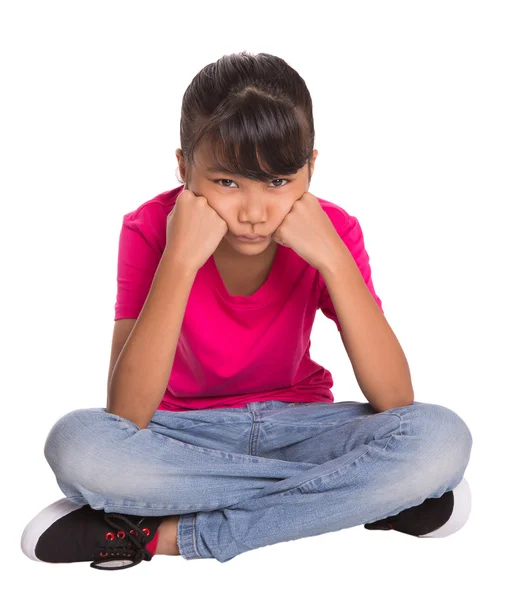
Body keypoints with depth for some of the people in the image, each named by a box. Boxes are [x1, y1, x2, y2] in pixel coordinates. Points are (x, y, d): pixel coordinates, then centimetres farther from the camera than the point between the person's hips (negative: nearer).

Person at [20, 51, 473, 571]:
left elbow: (395, 401, -22)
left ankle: (173, 532, -23)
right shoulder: (151, 229, -17)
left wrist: (333, 259, -30)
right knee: (76, 443, -33)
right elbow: (127, 416, -27)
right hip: (187, 434, 0)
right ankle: (360, 498, -22)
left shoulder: (330, 232, -14)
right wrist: (179, 261, -34)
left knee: (442, 439, -27)